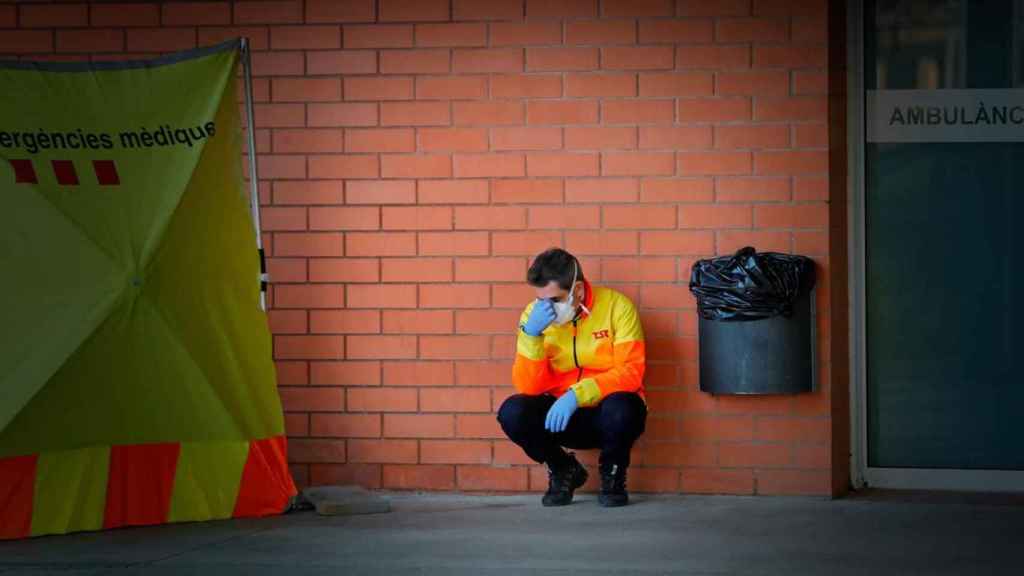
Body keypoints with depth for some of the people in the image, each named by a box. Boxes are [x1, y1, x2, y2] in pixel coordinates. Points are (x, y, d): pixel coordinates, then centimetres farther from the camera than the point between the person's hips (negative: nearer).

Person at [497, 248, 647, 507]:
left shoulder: (617, 306, -12)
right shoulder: (534, 314, -5)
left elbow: (630, 372, -18)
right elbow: (529, 387, -10)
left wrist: (577, 394, -31)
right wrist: (531, 334, -25)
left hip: (608, 415, -3)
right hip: (561, 415, 3)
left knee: (619, 407, -36)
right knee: (512, 412, -25)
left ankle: (613, 475, -3)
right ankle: (564, 470, 4)